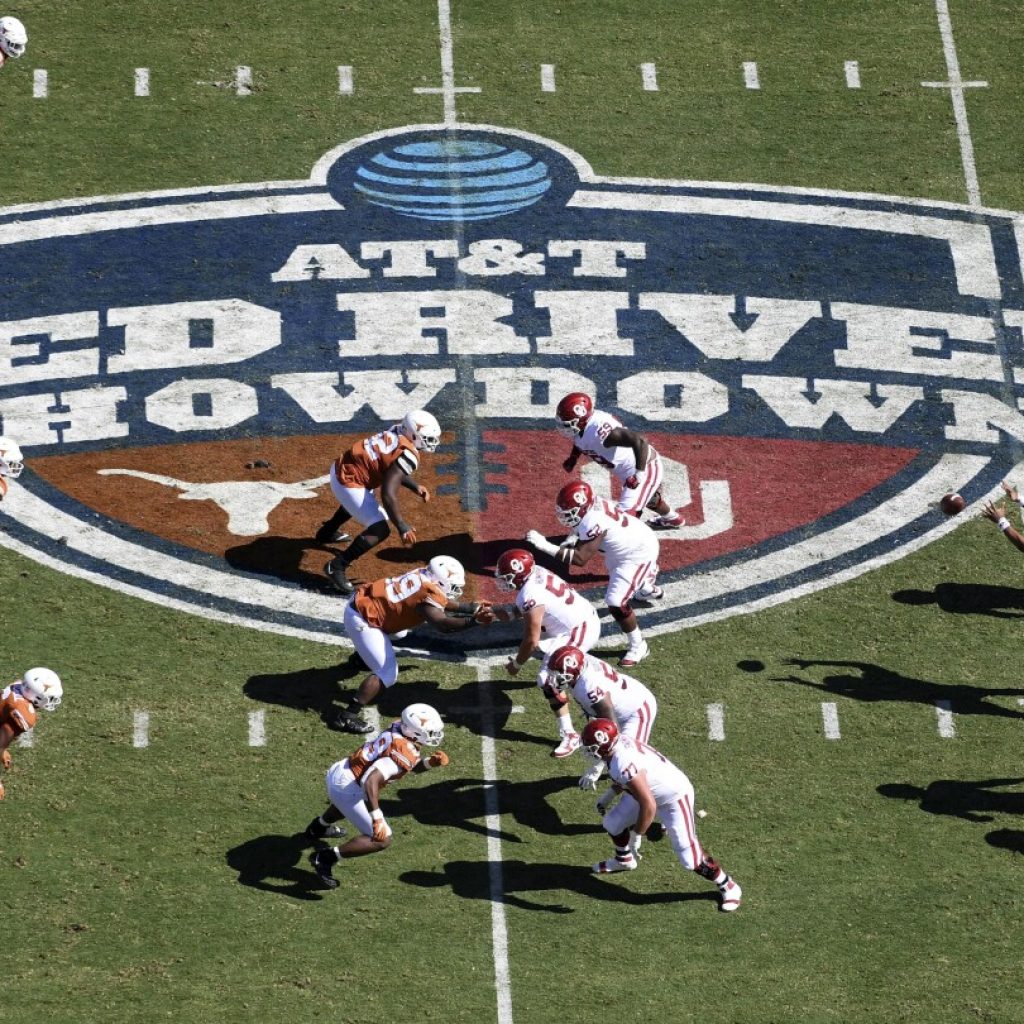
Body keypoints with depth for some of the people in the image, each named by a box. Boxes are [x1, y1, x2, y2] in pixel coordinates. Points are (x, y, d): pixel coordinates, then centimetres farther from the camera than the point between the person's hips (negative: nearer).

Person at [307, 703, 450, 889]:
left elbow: (415, 766, 17)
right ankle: (326, 857, -7)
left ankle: (318, 828, 66)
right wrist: (377, 819, -38)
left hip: (338, 771, 9)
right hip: (346, 788, -9)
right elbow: (371, 781, -36)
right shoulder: (404, 751, -26)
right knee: (382, 839, -9)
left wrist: (432, 762, -4)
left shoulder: (400, 728, 1)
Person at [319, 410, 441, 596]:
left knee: (359, 501, 41)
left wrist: (415, 487, 9)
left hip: (340, 468, 10)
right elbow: (388, 494, -28)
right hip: (348, 483, -10)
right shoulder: (407, 455, -24)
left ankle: (327, 532, 66)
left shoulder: (398, 431, 2)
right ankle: (337, 567, -8)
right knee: (380, 530, -13)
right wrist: (402, 527, -20)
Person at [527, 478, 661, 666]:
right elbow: (579, 530, 4)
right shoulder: (590, 505, -16)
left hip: (639, 554, -10)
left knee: (616, 602, -14)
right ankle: (649, 589, 71)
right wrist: (571, 539, -18)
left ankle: (638, 646, 4)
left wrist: (545, 546, -43)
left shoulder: (593, 521, -40)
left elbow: (580, 558, -41)